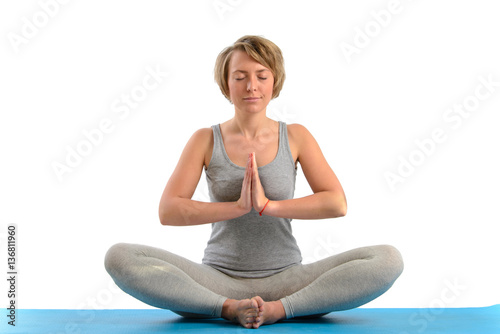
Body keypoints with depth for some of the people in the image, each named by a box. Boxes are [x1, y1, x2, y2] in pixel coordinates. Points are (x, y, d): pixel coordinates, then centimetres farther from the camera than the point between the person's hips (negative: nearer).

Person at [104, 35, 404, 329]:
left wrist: (268, 205, -17)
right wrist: (238, 206, -17)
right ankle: (229, 308, -24)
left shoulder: (295, 137, 6)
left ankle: (280, 309, -23)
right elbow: (168, 211, -6)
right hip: (219, 280, 0)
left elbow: (337, 203, -6)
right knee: (120, 257, -23)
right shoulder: (207, 140, 5)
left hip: (286, 279, 1)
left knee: (389, 260, -22)